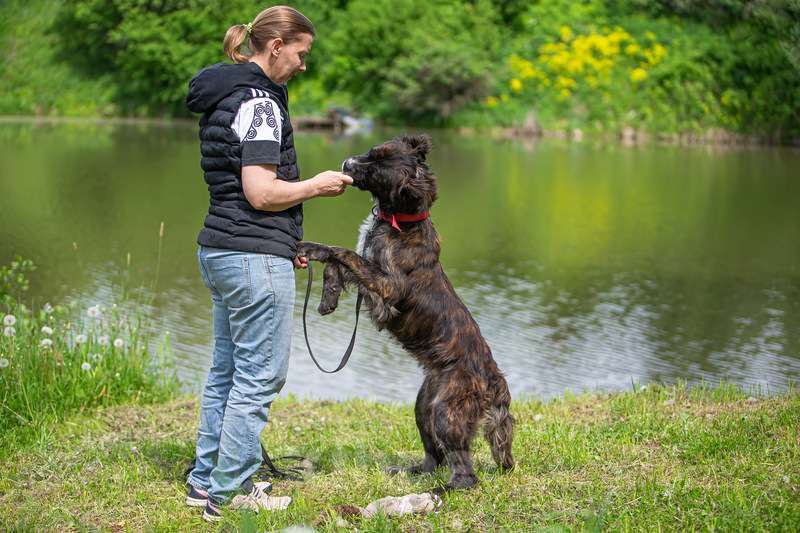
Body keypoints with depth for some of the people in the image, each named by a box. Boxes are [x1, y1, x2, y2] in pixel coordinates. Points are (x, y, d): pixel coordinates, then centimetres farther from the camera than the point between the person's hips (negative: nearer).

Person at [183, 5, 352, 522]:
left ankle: (206, 480, 25)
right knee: (259, 378, -2)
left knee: (226, 372, 17)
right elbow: (261, 192, -22)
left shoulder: (226, 95, 15)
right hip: (255, 257, -10)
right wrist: (318, 184, -7)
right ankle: (230, 494, 5)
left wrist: (282, 241, 21)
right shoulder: (259, 101, -16)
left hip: (220, 249, 10)